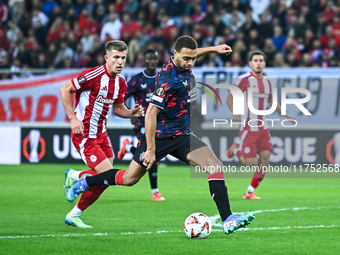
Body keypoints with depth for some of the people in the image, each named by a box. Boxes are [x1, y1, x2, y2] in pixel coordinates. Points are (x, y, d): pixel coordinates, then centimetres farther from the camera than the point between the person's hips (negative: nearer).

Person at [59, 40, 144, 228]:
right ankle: (74, 176, 15)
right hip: (84, 135, -8)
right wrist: (73, 118, -19)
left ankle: (74, 215, 23)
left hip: (101, 133, 8)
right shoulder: (94, 75, -19)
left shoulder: (120, 82, 5)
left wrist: (131, 113, -3)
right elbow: (64, 90, -14)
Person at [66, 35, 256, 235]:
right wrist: (150, 149, -26)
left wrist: (213, 49, 24)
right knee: (129, 179, 4)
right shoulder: (168, 80, -26)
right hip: (160, 136, -7)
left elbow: (191, 54, 28)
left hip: (183, 136, 7)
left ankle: (228, 220, -17)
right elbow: (151, 114, -26)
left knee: (216, 166, -14)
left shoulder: (185, 65, -2)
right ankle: (85, 182, 29)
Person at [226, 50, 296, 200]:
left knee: (265, 159, -6)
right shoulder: (244, 79, -9)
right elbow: (230, 98, -7)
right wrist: (235, 112, -26)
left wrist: (286, 115, 27)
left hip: (263, 128, 6)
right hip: (248, 128, -6)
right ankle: (236, 150, 22)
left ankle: (250, 191, 6)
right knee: (251, 163, -10)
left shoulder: (267, 82, 11)